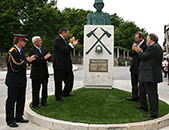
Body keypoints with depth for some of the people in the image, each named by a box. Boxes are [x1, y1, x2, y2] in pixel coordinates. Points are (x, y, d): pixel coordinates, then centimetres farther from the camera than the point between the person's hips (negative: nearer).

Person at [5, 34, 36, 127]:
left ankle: (19, 117, 29)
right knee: (11, 101, 3)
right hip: (13, 81, -9)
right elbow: (16, 67, -24)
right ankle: (10, 120, 14)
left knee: (21, 100, 15)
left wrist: (28, 60, -2)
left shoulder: (21, 51, 12)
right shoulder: (12, 52, -18)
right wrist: (27, 61, -18)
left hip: (22, 81, 9)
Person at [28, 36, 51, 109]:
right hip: (36, 74, -6)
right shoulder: (31, 51, -8)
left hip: (44, 73, 7)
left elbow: (48, 59, 11)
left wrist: (48, 56, -11)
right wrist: (44, 58, -24)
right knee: (36, 89, 2)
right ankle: (35, 104, 15)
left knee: (45, 87, 12)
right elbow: (35, 61, -20)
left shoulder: (43, 49, 14)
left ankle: (44, 101, 28)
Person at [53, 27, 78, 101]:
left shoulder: (63, 40, 15)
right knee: (59, 81, 3)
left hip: (66, 65, 10)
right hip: (60, 65, -10)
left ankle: (66, 93, 34)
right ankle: (58, 97, 17)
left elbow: (67, 50, 18)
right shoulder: (58, 40, -16)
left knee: (70, 78, 17)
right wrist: (70, 43, -18)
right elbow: (64, 50, -25)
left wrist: (73, 44, 9)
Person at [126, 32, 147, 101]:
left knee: (141, 84, 6)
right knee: (134, 83, 14)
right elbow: (130, 55, 13)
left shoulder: (146, 45, -14)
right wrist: (132, 50, -6)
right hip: (134, 67, 8)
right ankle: (134, 96, 25)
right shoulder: (135, 44, 11)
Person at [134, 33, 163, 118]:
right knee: (143, 91, 23)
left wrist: (139, 51, 3)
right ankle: (144, 105, 39)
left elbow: (143, 56, -17)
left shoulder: (154, 47, -16)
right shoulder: (155, 46, 17)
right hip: (148, 75, 11)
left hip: (150, 75, -11)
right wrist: (140, 51, 13)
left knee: (152, 94, -5)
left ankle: (154, 113, 2)